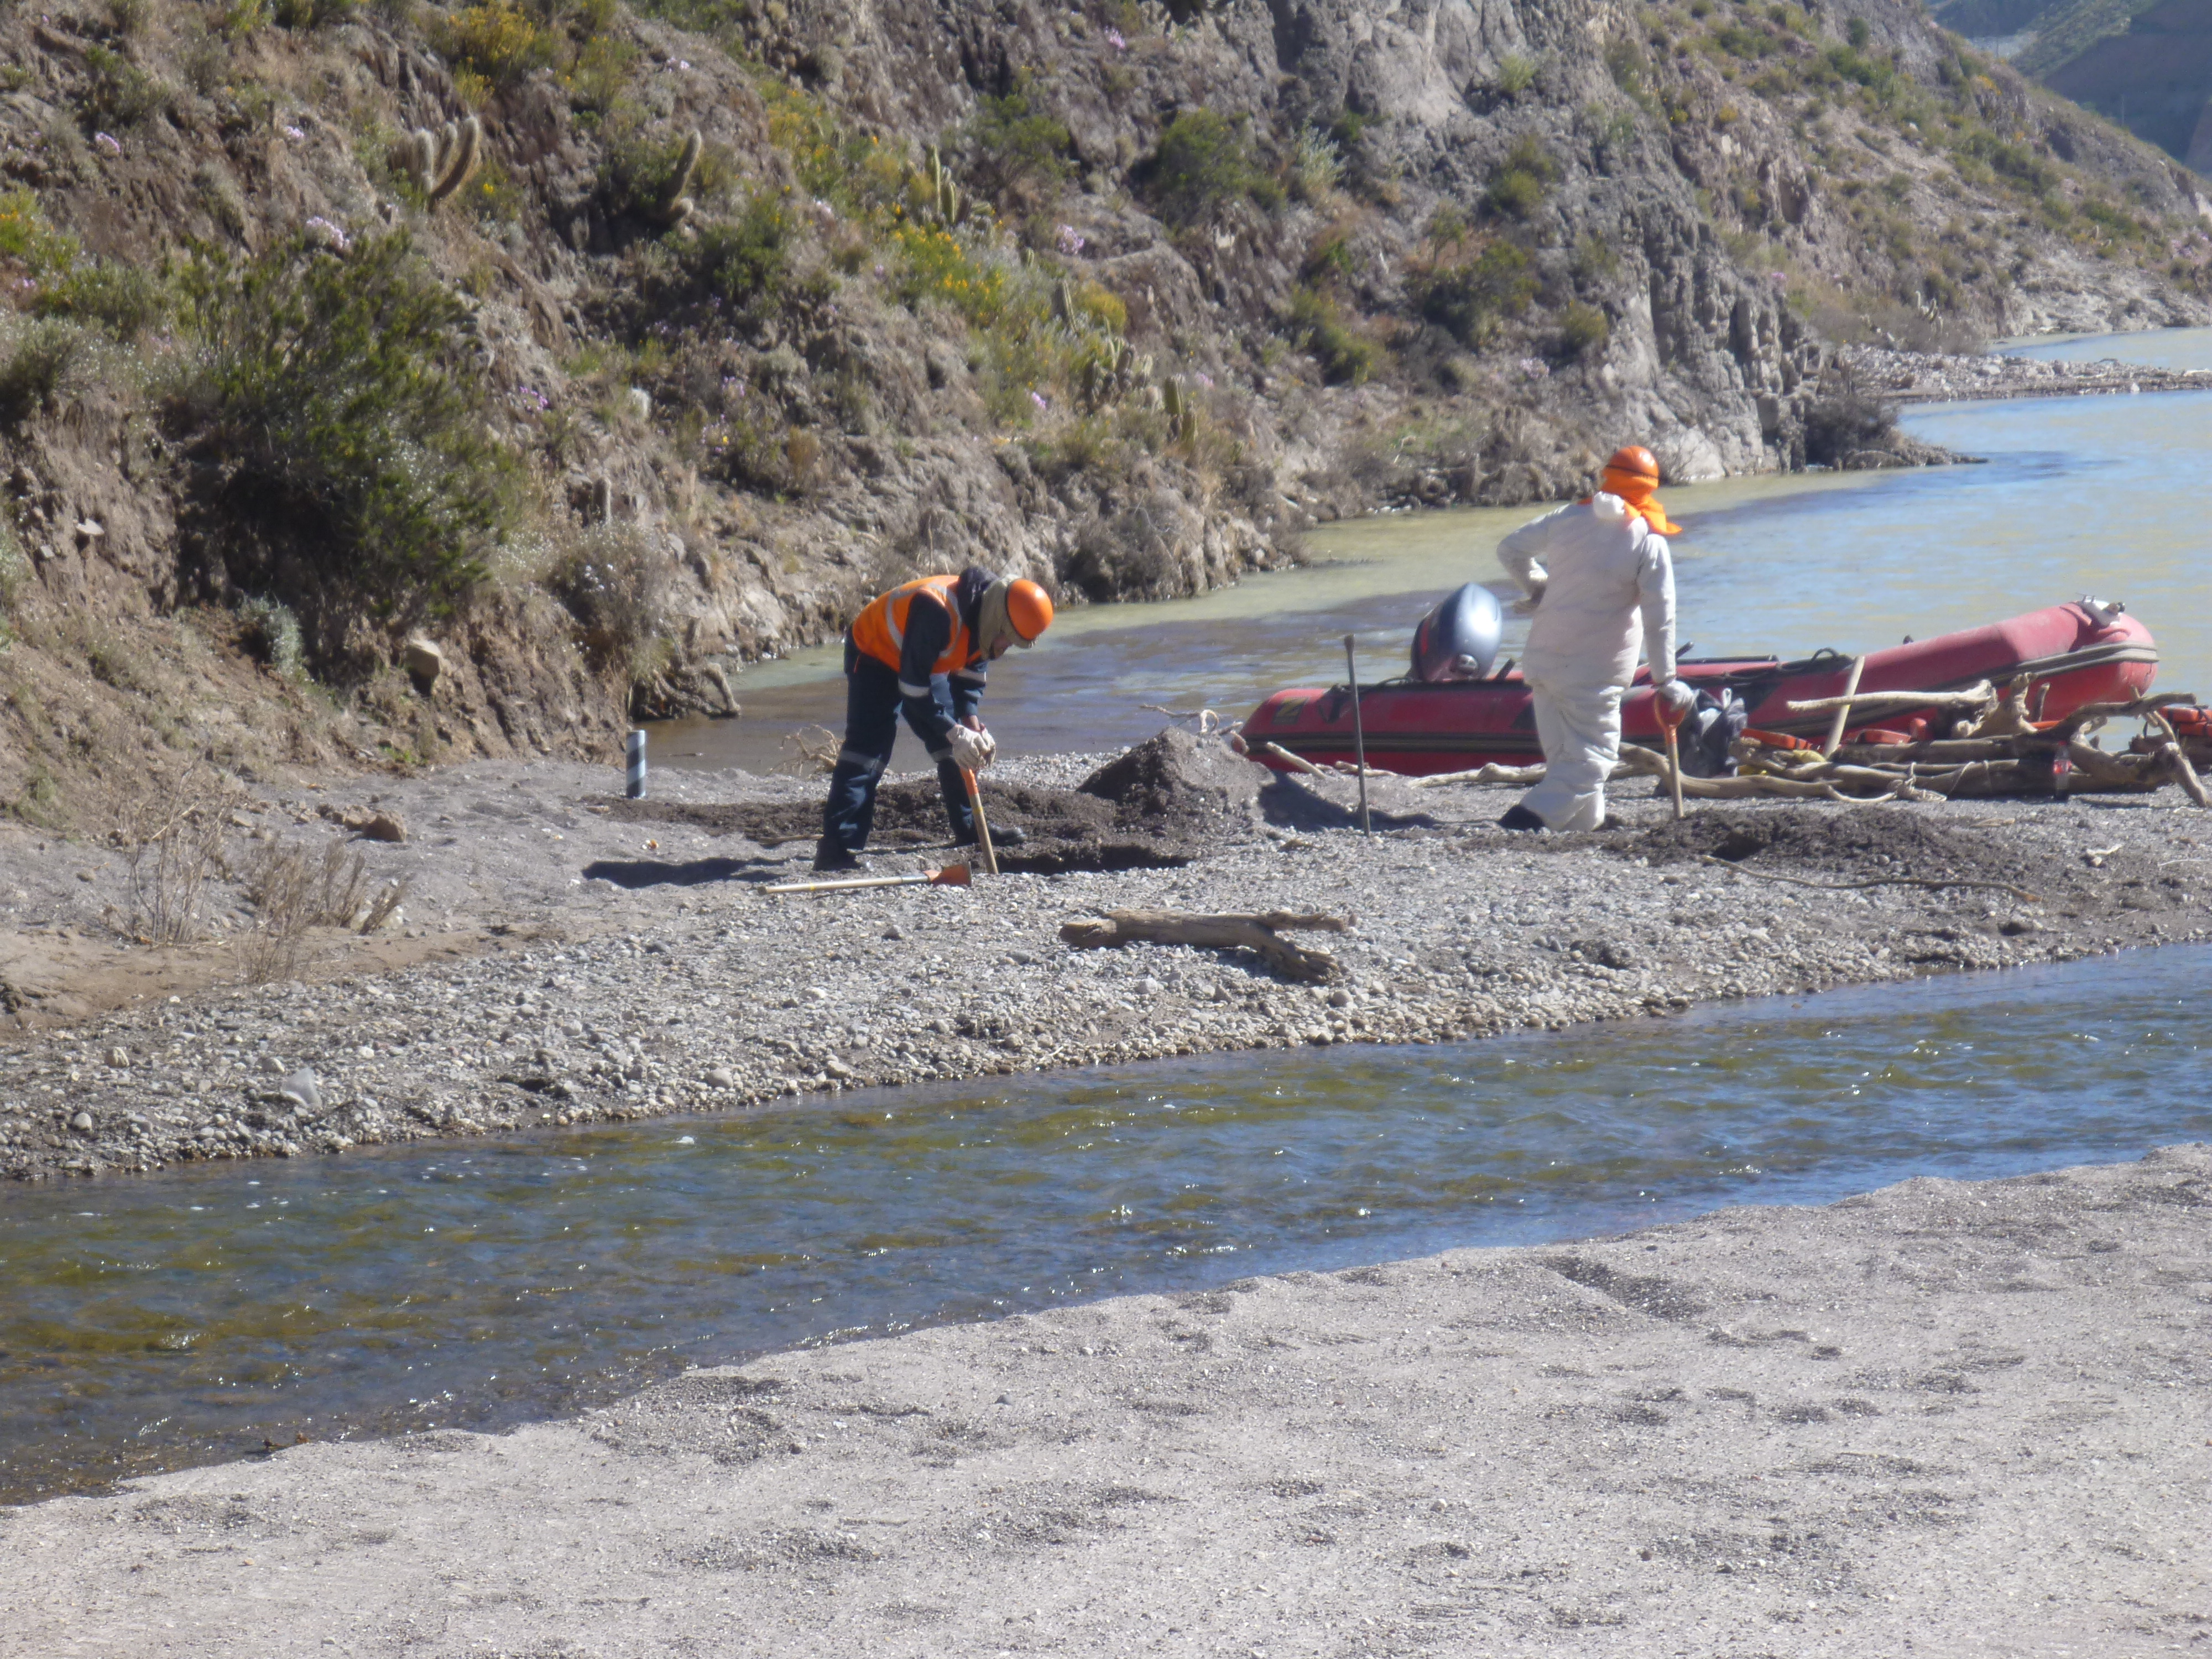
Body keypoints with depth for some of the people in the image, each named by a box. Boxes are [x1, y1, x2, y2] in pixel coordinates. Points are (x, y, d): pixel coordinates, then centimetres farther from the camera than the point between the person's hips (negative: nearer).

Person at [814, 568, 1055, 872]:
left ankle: (970, 830, 20)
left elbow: (970, 675, 1)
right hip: (875, 655, -8)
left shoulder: (989, 621, -13)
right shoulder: (937, 612, -39)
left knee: (956, 747, 7)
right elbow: (913, 687, -35)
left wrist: (973, 726, -13)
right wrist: (955, 732, -35)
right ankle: (838, 846, -27)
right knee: (868, 746, -20)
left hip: (924, 664, 8)